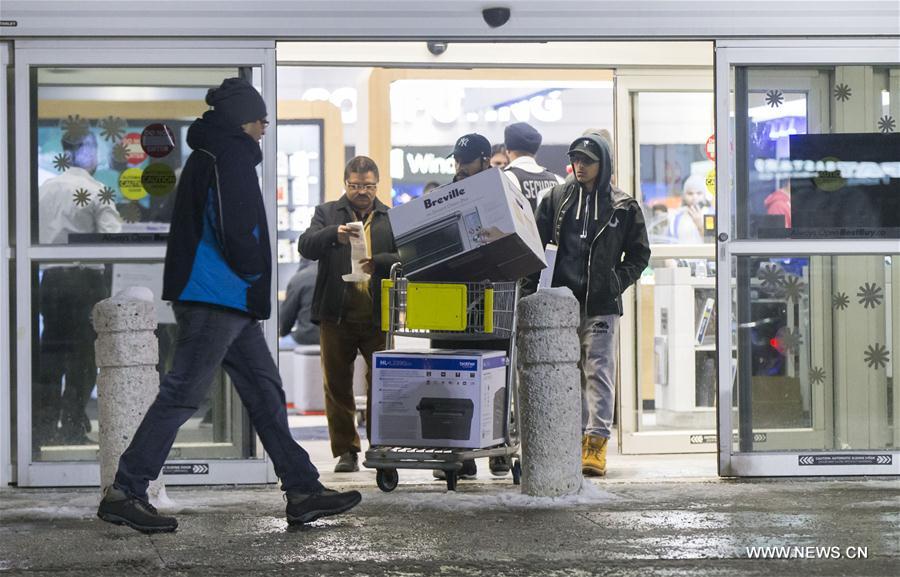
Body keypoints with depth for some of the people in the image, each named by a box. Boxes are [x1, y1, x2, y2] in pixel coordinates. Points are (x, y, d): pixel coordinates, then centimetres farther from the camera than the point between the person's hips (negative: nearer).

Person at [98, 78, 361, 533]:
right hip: (218, 295, -11)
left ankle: (303, 491, 11)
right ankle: (124, 493, -7)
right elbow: (235, 227, -21)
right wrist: (253, 273, -5)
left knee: (264, 390, 10)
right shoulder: (229, 155, -11)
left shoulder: (208, 155, 21)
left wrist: (250, 280, 14)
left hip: (229, 300, 11)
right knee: (182, 393, -9)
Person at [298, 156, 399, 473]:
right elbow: (306, 246, -5)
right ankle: (346, 450, 11)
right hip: (336, 315, 0)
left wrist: (377, 263, -19)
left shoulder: (392, 218, 11)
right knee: (337, 385, 4)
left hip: (378, 316, 0)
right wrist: (334, 234, -24)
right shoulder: (327, 213, 11)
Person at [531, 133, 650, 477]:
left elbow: (639, 253, 11)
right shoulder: (556, 198, 10)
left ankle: (597, 441, -7)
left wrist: (617, 282, -2)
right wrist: (535, 288, 2)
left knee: (599, 370, -6)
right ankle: (576, 436, 13)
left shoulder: (623, 206, 5)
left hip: (601, 304, -2)